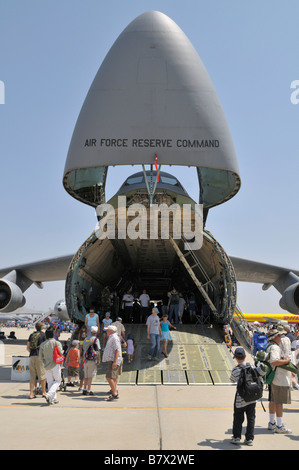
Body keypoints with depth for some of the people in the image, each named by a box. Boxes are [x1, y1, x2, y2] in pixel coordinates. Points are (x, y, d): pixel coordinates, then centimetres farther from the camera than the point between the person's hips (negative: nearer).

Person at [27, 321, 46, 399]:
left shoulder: (31, 335, 14)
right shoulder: (43, 334, 0)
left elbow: (28, 347, 13)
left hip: (32, 356, 5)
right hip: (40, 356, -5)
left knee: (32, 376, 6)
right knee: (42, 375, 6)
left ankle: (31, 393, 3)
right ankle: (43, 392, 14)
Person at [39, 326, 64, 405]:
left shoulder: (42, 344, 3)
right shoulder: (57, 343, -10)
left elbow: (41, 357, 6)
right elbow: (60, 354, -13)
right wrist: (62, 351, 8)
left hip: (47, 365, 4)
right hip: (55, 365, -4)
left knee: (50, 382, 11)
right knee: (57, 381, 8)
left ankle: (53, 399, 10)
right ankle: (49, 394, -12)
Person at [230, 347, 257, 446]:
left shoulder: (235, 370, -12)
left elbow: (232, 381, 4)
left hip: (240, 398, -3)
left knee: (238, 418, 12)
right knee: (251, 418, 12)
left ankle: (236, 437, 13)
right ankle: (249, 438, 15)